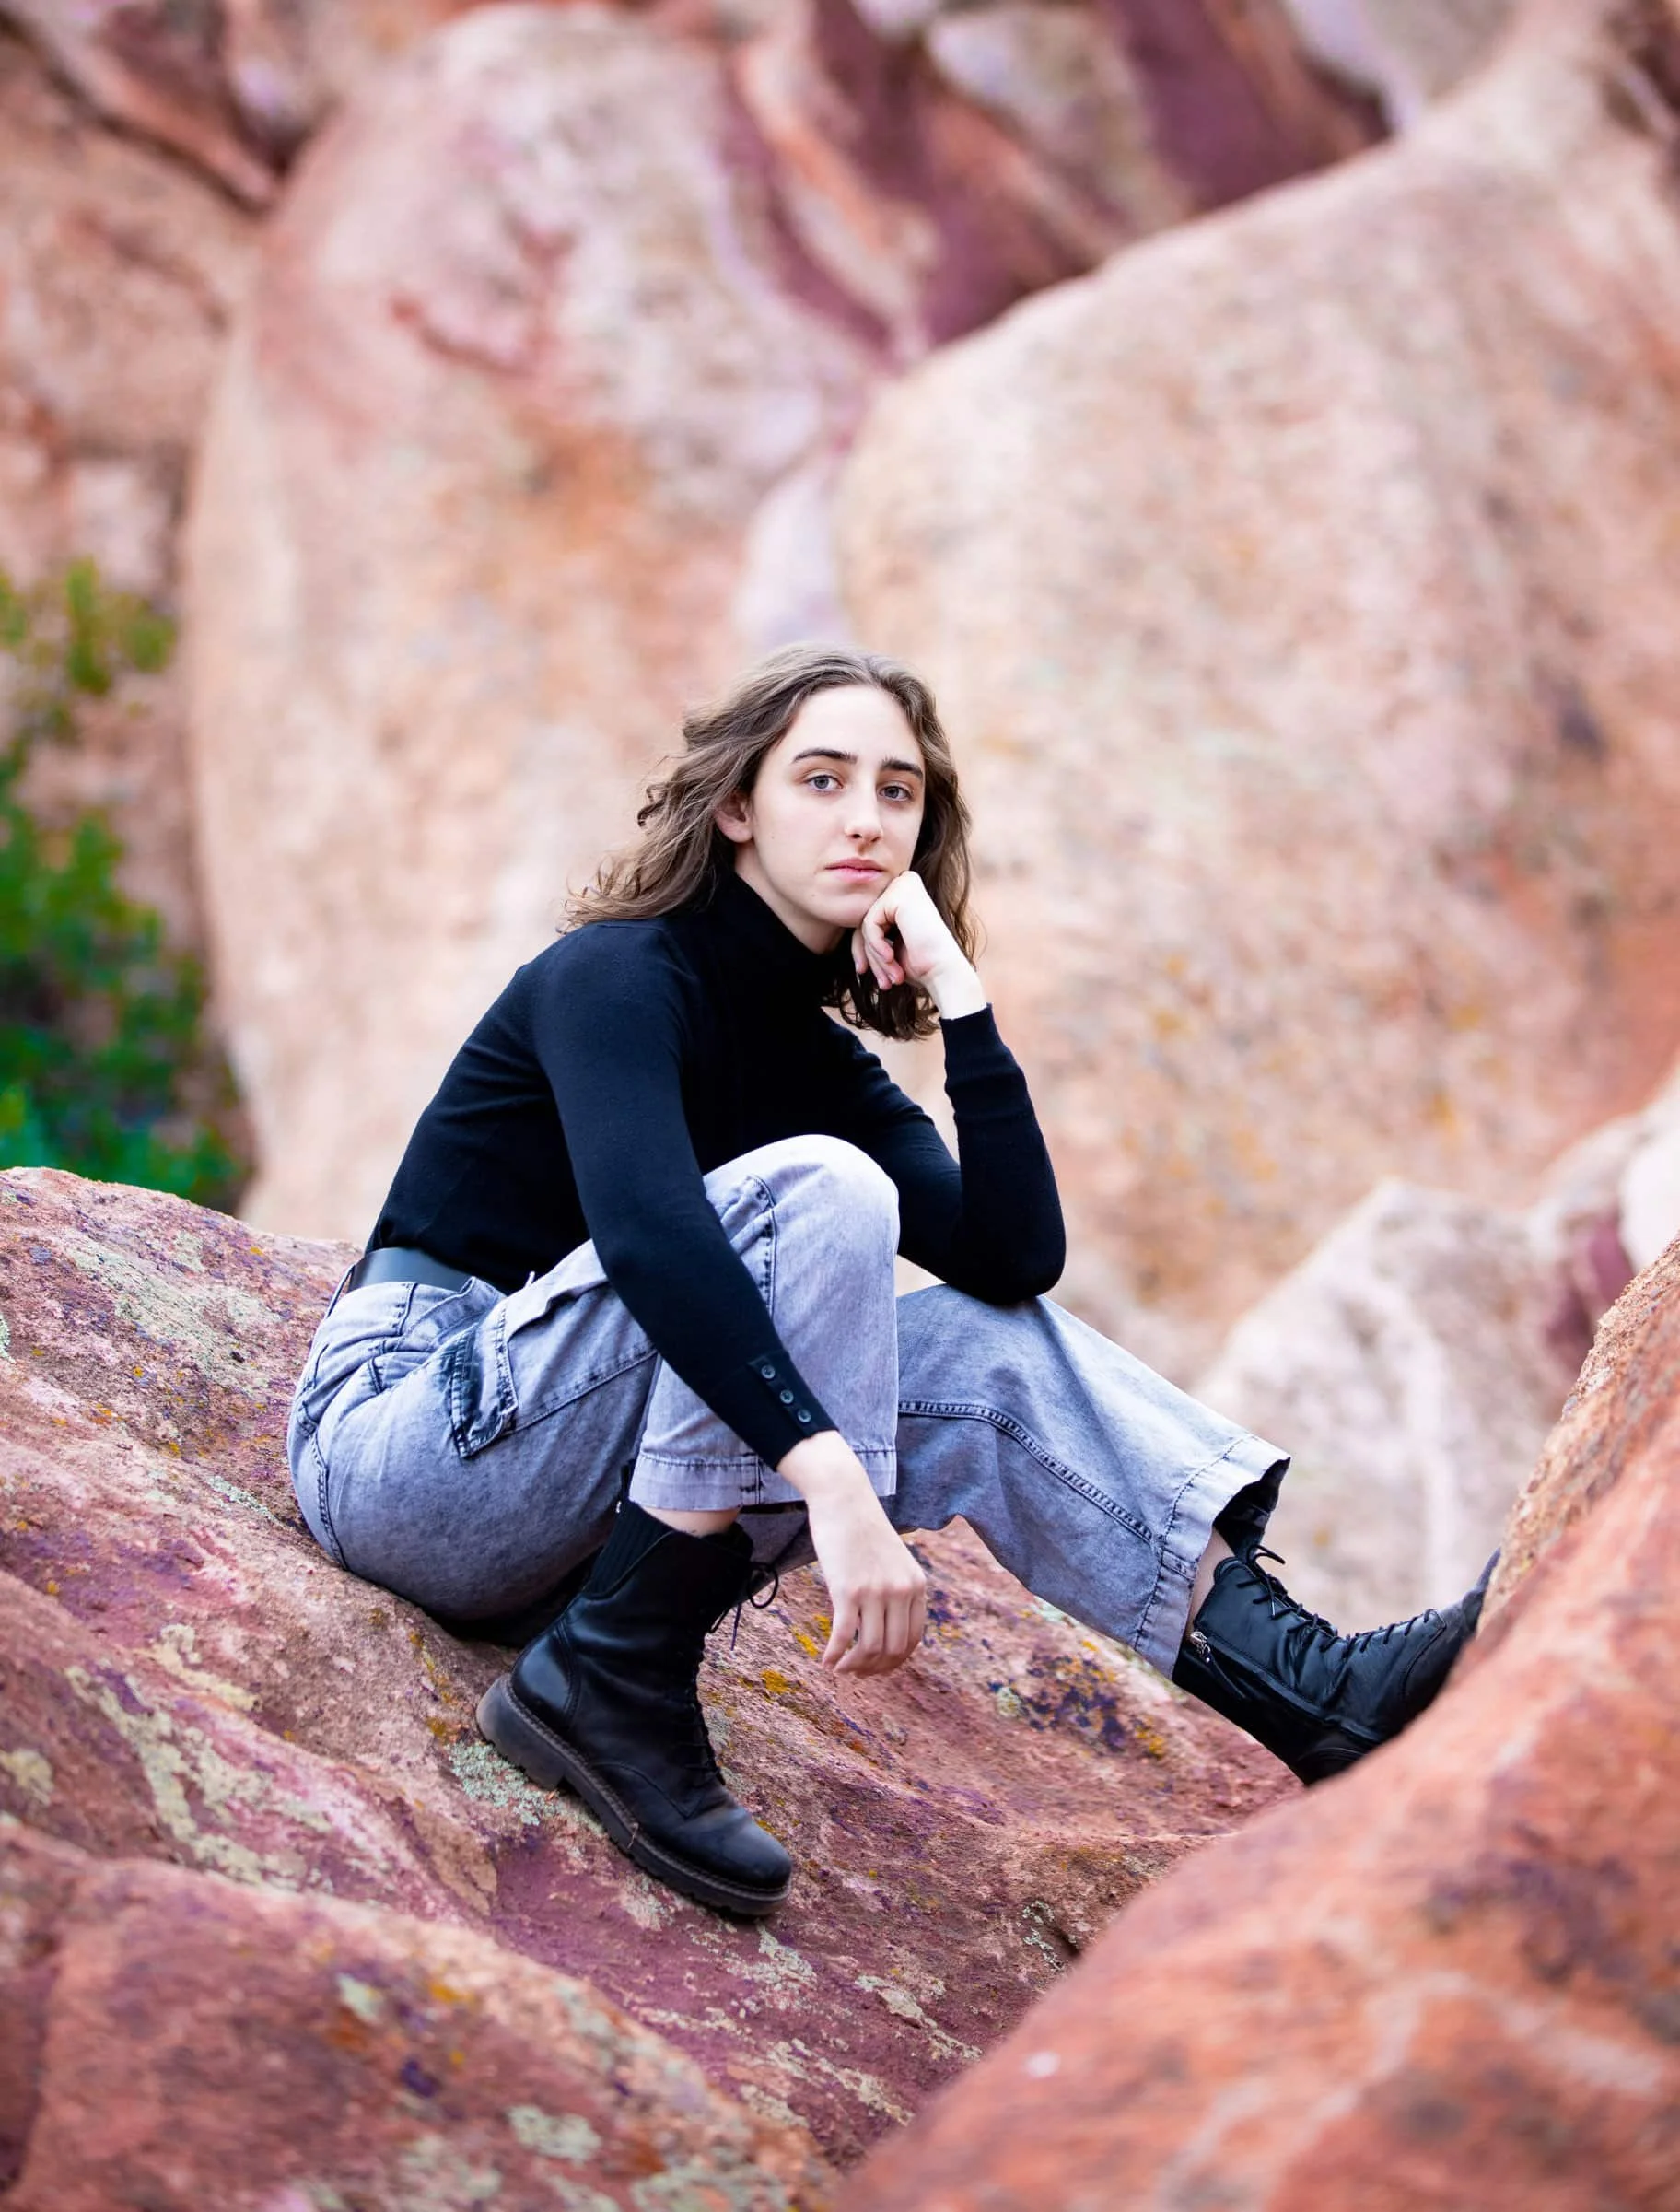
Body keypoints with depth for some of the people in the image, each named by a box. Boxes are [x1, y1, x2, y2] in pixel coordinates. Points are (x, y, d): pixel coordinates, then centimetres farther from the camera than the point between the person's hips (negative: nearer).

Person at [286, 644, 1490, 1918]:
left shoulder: (822, 1060, 11)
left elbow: (1016, 1260, -4)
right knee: (812, 1193, -25)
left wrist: (962, 1002, -10)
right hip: (405, 1442, -7)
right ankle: (613, 1683, -25)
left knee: (996, 1351, -6)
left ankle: (1304, 1682, -16)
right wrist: (832, 1480, -41)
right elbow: (646, 1233, -32)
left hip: (577, 1508, 7)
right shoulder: (619, 977, -12)